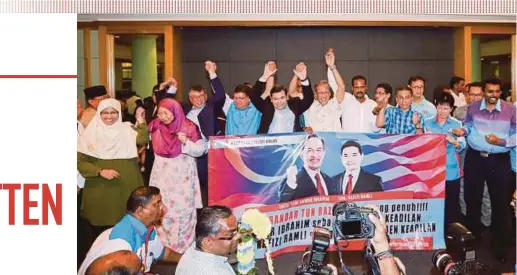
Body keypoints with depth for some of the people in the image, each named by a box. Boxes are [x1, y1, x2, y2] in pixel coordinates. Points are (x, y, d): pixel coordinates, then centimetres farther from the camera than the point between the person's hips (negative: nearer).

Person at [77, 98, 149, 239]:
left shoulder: (127, 129, 5)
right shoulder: (91, 132, 1)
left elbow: (142, 139, -13)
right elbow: (80, 161, -2)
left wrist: (141, 120, -20)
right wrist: (101, 171, -14)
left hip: (126, 187, 1)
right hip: (99, 189, -1)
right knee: (101, 230, 6)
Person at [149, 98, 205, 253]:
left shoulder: (188, 127, -11)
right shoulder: (155, 127, -1)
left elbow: (201, 150, -7)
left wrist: (187, 142, -23)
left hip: (183, 177, -3)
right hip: (162, 176, 3)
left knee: (183, 209, -1)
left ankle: (183, 245, 11)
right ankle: (163, 245, 17)